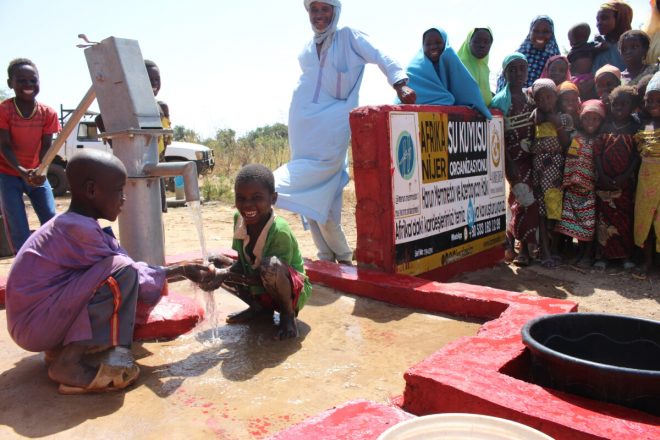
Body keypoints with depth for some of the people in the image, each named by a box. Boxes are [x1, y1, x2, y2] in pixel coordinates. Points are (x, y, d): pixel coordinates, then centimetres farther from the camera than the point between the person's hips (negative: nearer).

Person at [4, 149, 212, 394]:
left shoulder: (81, 225, 8)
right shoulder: (79, 229, -22)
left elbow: (135, 268, 6)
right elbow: (127, 270, -17)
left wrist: (181, 270, 4)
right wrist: (178, 273, -5)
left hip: (44, 318, 10)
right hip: (35, 323, -10)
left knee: (132, 273, 12)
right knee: (121, 273, -24)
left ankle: (61, 345, 8)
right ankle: (69, 362, -16)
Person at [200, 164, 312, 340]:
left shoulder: (280, 231, -30)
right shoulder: (239, 219, -12)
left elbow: (266, 275, -27)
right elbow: (239, 262, -7)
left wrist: (224, 275, -34)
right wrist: (219, 270, -29)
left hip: (293, 291, -7)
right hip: (259, 291, 7)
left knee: (270, 265, -37)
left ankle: (288, 315, -8)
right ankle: (260, 308, 14)